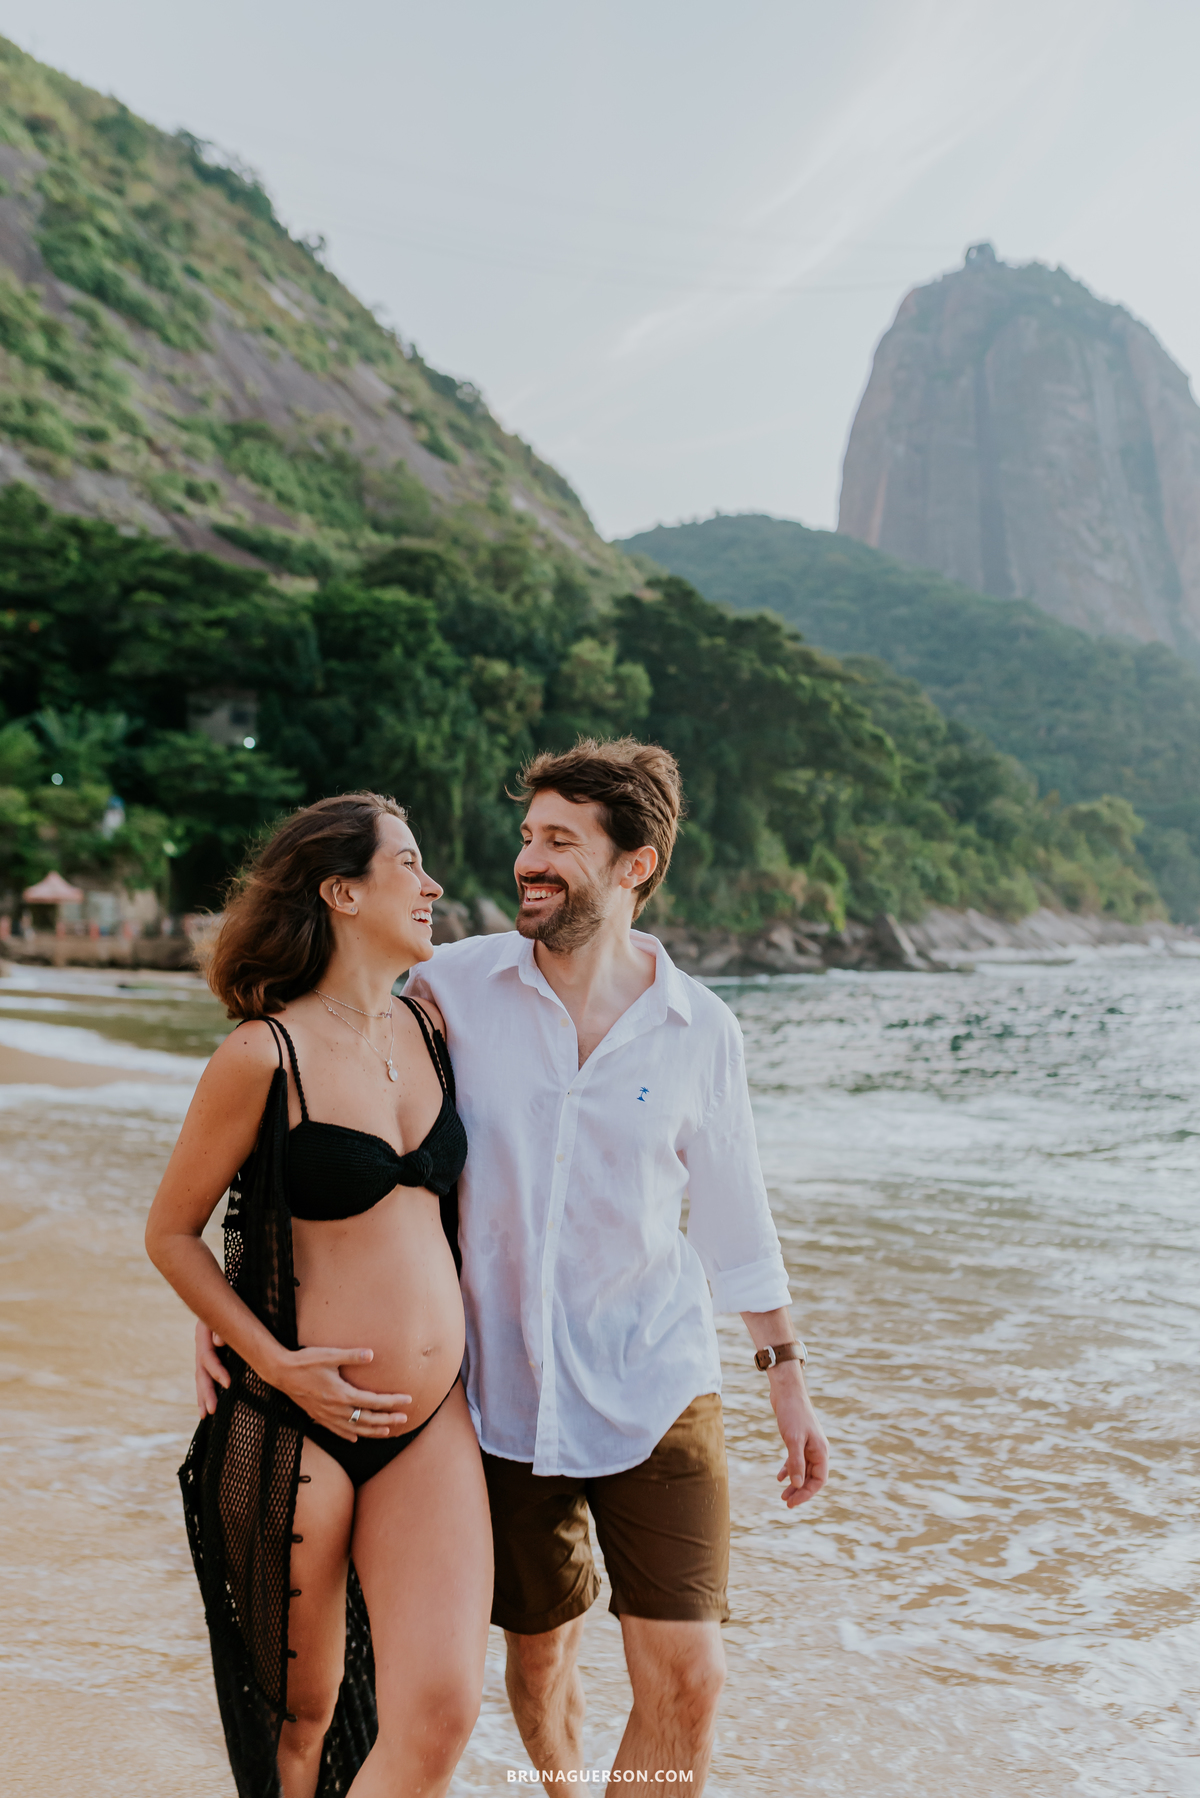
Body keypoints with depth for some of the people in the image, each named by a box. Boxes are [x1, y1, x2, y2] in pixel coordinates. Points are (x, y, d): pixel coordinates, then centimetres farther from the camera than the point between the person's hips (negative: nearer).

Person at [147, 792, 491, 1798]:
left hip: (434, 1419, 4)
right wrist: (278, 1363, -12)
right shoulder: (265, 1055, -12)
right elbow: (170, 1232, -4)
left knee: (440, 1713, -7)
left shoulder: (432, 1025, 5)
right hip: (298, 1424, -4)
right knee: (300, 1715, 13)